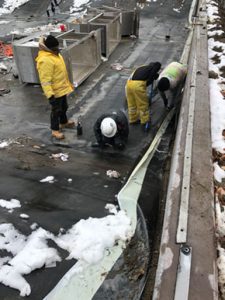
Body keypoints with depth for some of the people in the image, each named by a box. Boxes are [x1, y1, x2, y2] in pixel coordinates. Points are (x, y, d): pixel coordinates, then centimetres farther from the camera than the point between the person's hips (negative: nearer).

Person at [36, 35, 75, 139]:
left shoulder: (55, 54, 7)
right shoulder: (45, 60, -26)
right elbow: (45, 80, -28)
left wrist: (68, 83, 24)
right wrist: (50, 94, -30)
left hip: (62, 88, 10)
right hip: (55, 91, -9)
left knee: (64, 107, 24)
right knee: (56, 110, 3)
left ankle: (64, 122, 46)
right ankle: (55, 130, 19)